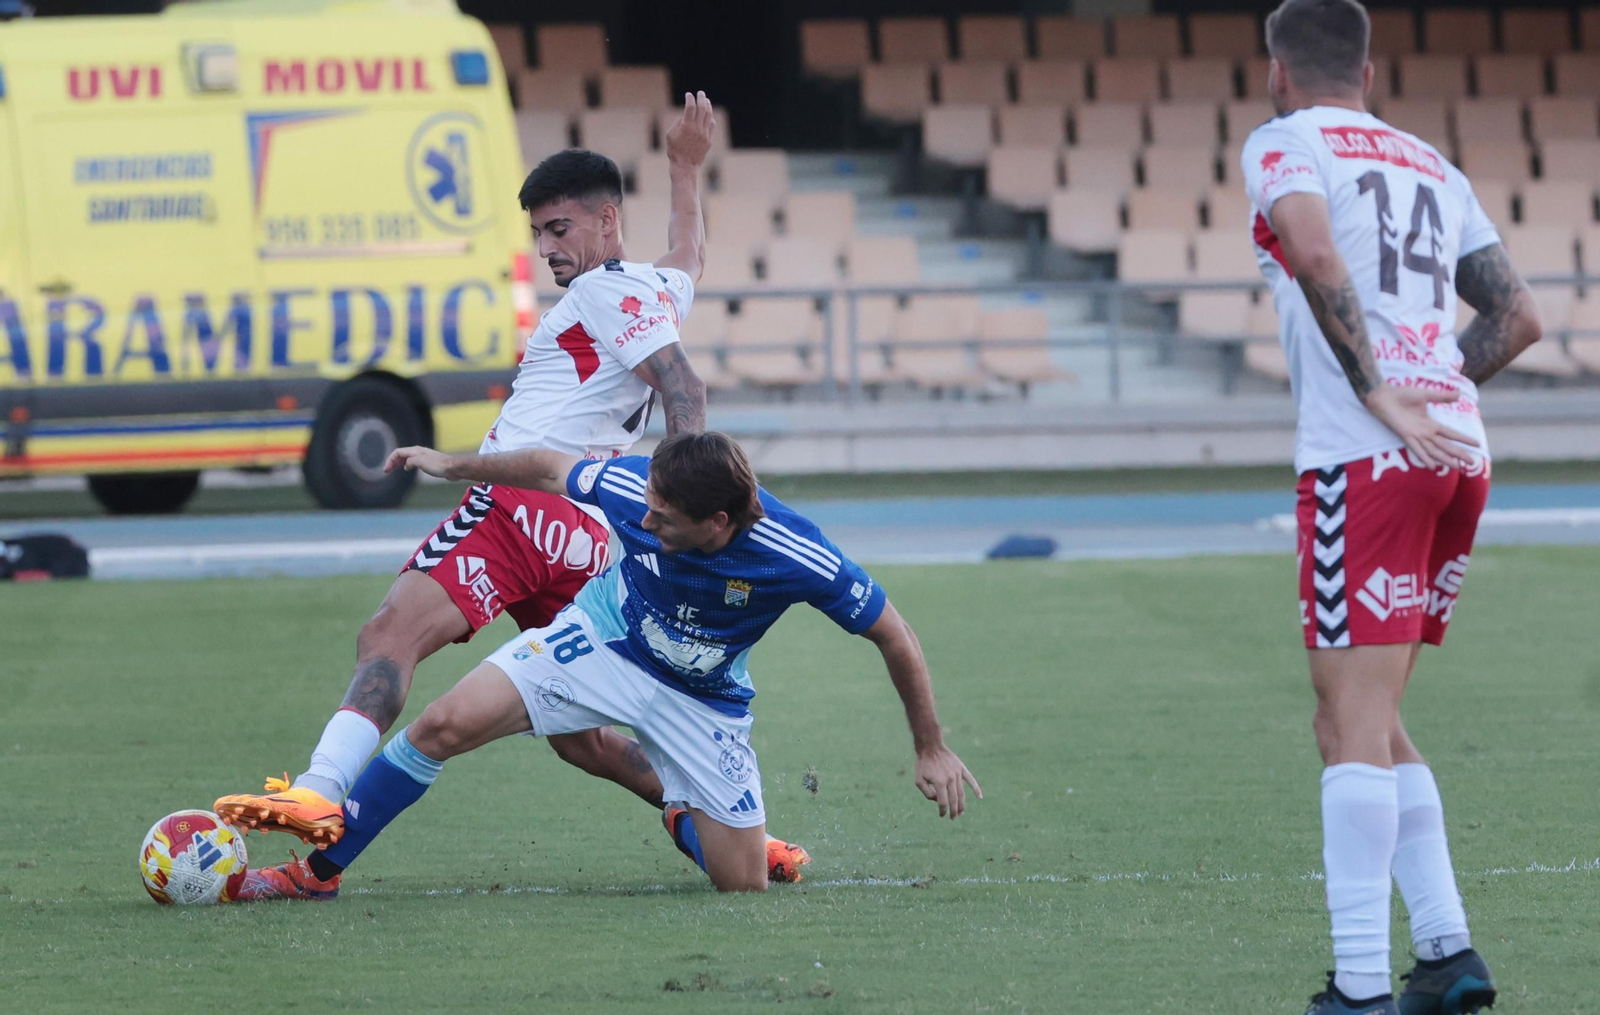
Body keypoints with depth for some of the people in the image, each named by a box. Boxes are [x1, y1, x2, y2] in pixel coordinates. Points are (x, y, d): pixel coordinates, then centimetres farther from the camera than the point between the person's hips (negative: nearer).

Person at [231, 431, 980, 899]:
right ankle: (318, 871, -3)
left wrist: (932, 750, -12)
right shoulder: (632, 488, -28)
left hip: (701, 701, -1)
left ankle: (684, 819, 34)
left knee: (742, 885, -4)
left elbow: (893, 636, -19)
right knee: (447, 725, -17)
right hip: (601, 642, 1)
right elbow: (550, 471, -5)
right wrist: (457, 466, 7)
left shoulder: (800, 563, -35)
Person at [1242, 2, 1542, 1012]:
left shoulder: (1286, 144, 2)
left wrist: (1380, 395, -16)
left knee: (1356, 724, -9)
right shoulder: (1432, 166, 22)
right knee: (1365, 720, 16)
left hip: (1366, 461, -7)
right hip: (1460, 454, 7)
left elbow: (1315, 254, -18)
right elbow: (1519, 316, 20)